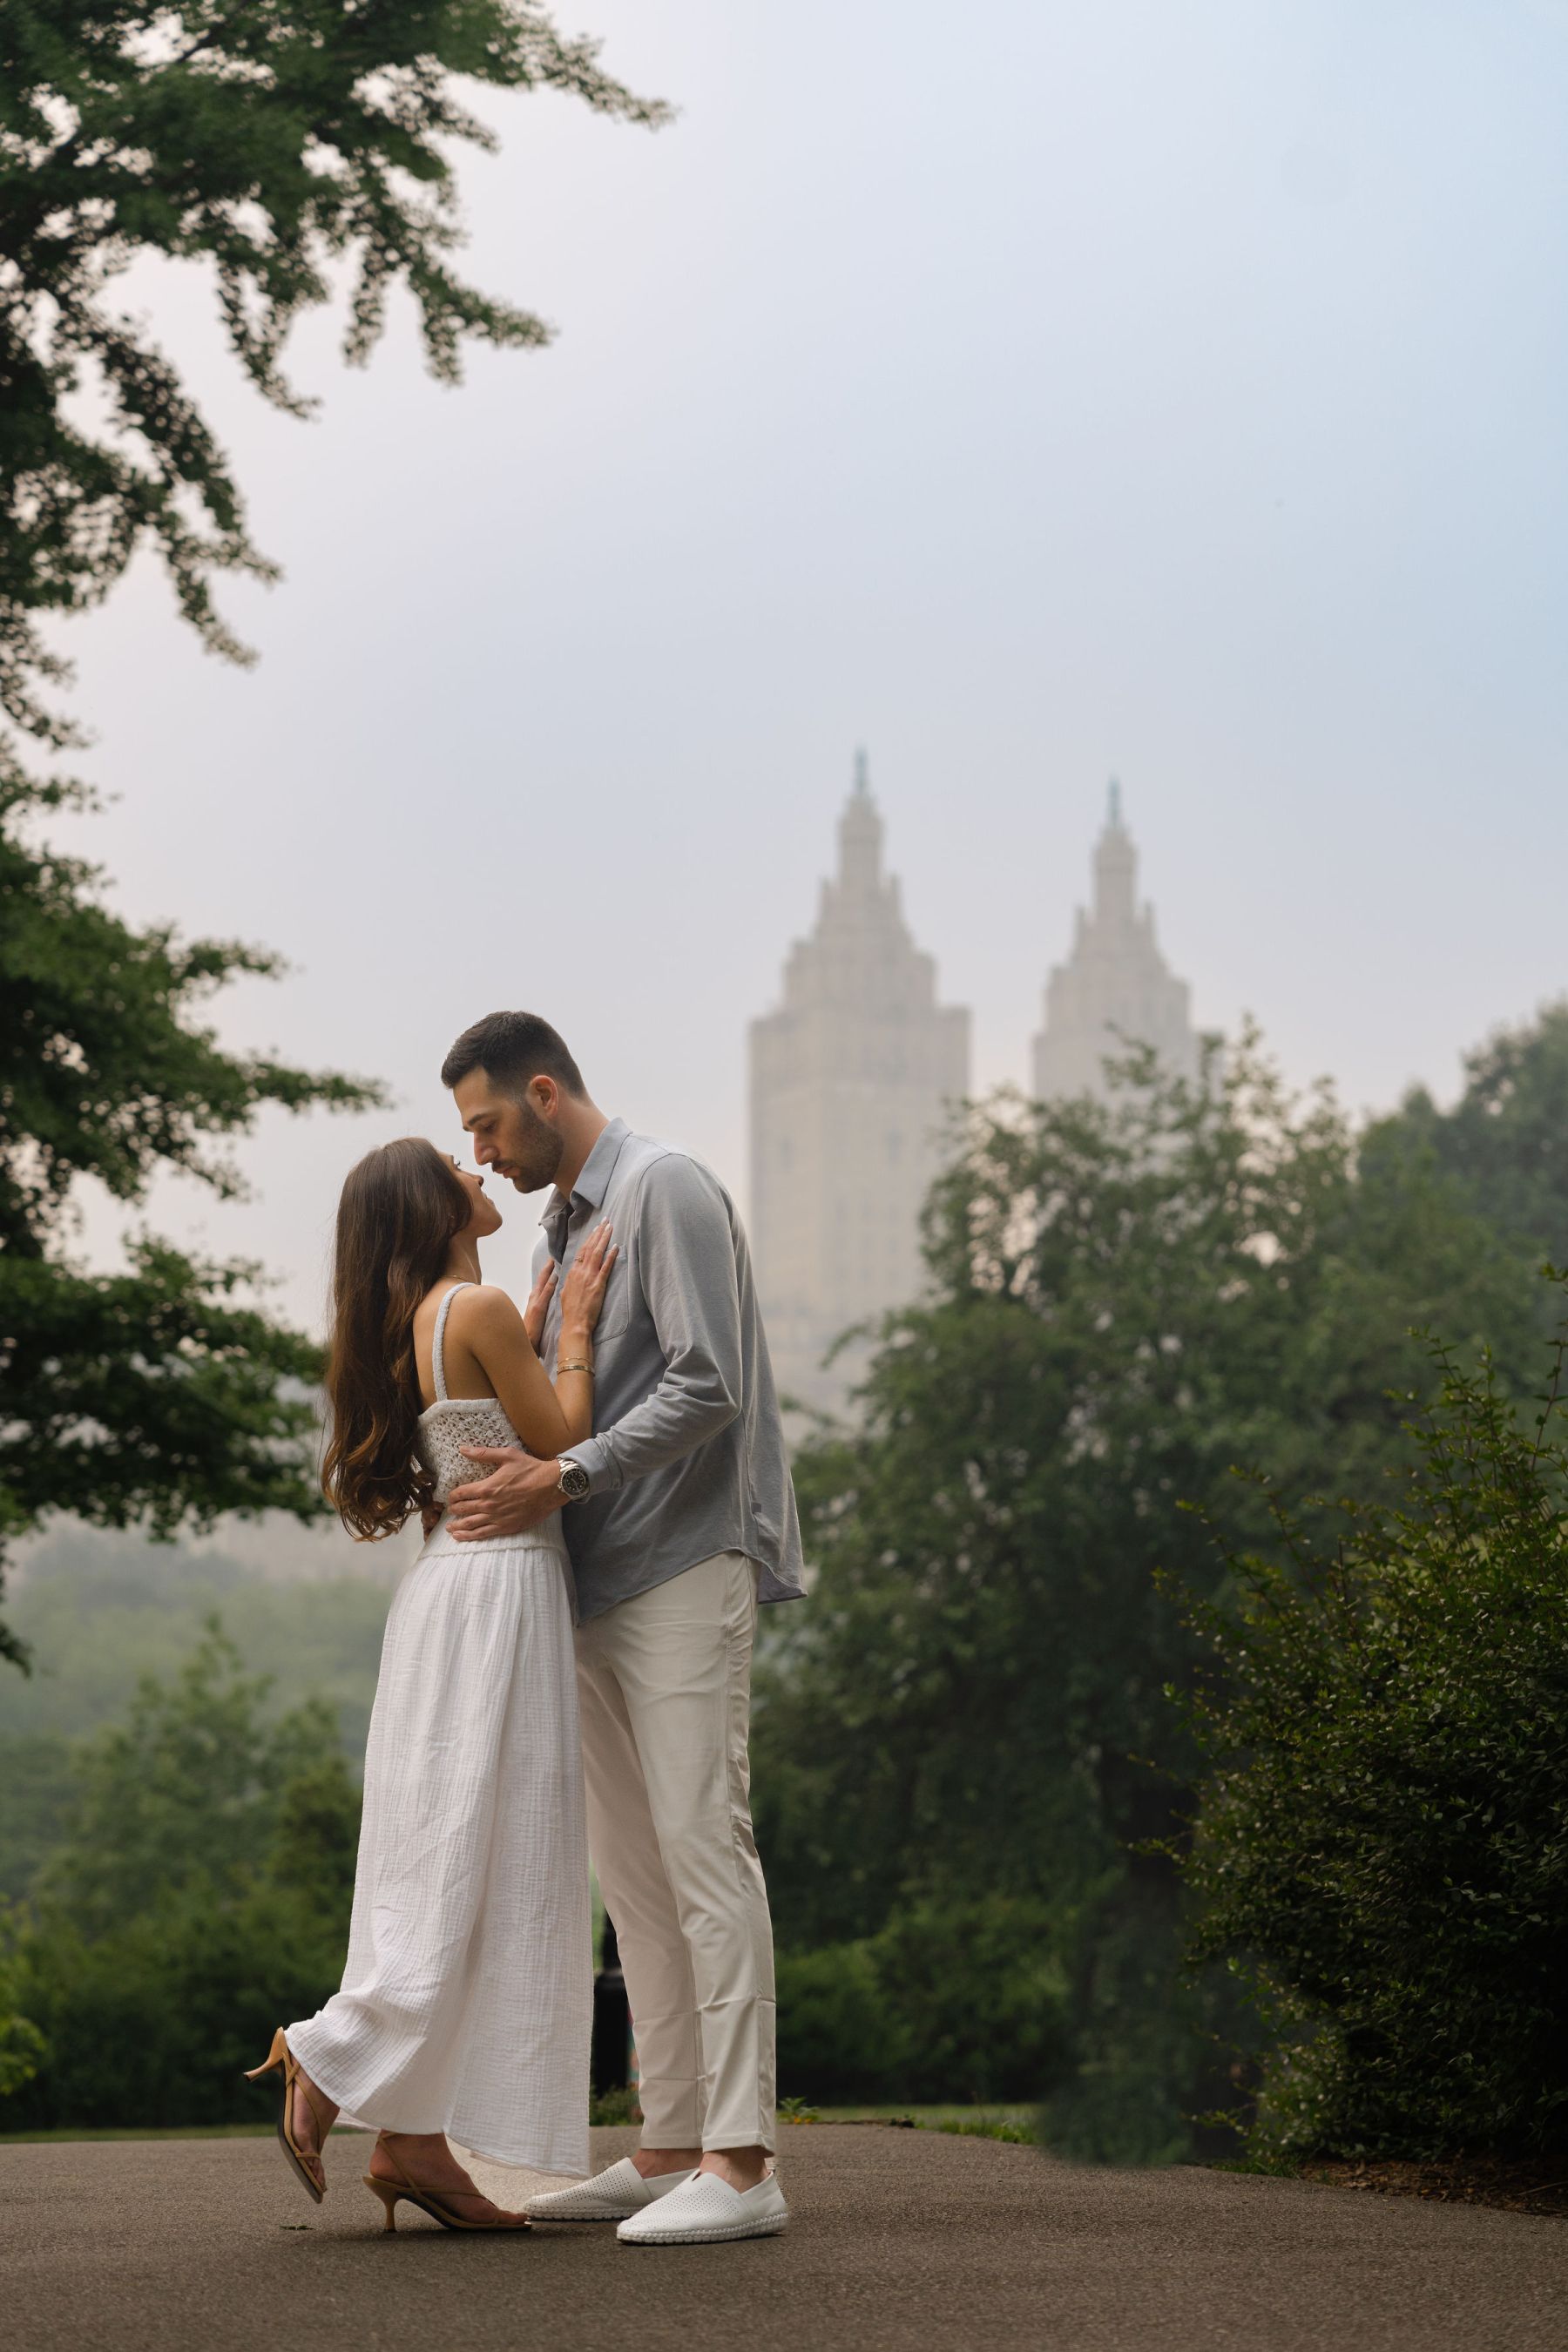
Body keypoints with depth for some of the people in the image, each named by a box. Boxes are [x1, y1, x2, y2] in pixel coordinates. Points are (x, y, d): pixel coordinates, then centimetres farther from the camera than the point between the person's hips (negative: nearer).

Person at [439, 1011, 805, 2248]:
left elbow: (706, 1386, -17)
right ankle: (669, 2150, 11)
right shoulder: (567, 1228, 22)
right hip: (605, 1586, 10)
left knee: (703, 1845, -13)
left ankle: (741, 2162, -15)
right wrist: (508, 1474, 12)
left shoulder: (666, 1190, -7)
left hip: (688, 1565, -10)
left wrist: (561, 1479, -20)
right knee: (633, 1867, 8)